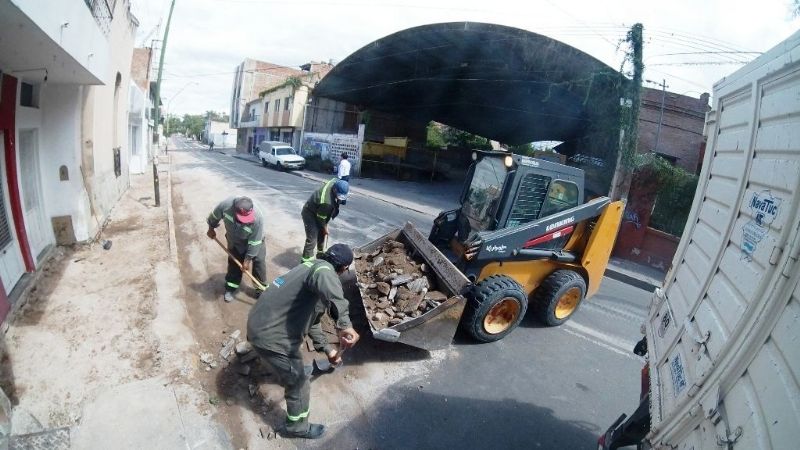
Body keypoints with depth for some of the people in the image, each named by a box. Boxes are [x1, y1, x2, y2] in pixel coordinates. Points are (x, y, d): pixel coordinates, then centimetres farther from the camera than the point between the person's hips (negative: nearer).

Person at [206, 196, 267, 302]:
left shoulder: (258, 219, -42)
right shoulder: (226, 204, -37)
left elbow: (254, 243, -29)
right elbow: (215, 216, -11)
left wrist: (247, 259, -22)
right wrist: (211, 229, 5)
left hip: (254, 241, -2)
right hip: (234, 242, 2)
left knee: (259, 262, -1)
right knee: (234, 264, 7)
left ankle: (261, 288, 16)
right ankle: (230, 289, 24)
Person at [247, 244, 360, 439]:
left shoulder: (310, 266, 14)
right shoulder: (324, 269, -16)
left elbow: (311, 317, 24)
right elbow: (325, 279, -47)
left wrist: (328, 350, 30)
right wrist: (344, 323, -54)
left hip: (261, 324, 9)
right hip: (270, 337, -9)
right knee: (299, 384, 12)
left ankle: (291, 370, 66)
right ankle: (297, 428, 34)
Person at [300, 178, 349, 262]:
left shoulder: (335, 182, -19)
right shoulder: (326, 202, -41)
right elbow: (321, 217, -24)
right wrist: (325, 227, -8)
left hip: (318, 211, 9)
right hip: (310, 214, -9)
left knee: (321, 233, 22)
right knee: (312, 239, -10)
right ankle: (306, 260, 1)